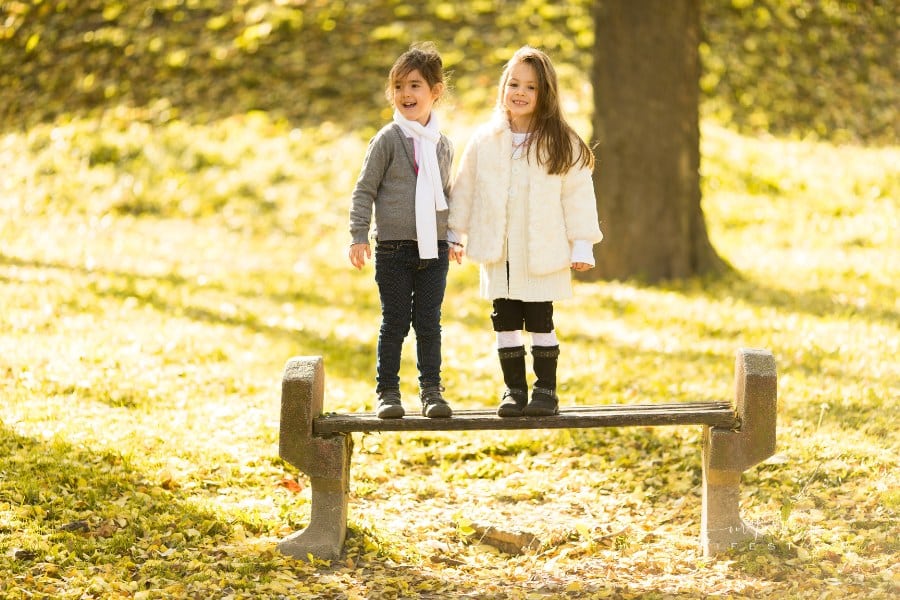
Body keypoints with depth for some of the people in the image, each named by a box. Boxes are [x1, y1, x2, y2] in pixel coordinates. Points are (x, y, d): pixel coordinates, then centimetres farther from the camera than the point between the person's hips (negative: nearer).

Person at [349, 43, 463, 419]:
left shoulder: (442, 144, 9)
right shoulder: (388, 139, -4)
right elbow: (365, 190, -3)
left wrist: (452, 236, 21)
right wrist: (358, 236, -9)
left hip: (434, 248, 3)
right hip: (394, 247, -3)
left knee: (429, 323, 6)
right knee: (394, 322, 1)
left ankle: (431, 390, 13)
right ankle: (387, 391, 10)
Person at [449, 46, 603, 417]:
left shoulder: (562, 144, -4)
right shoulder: (483, 141, 2)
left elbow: (577, 196, -2)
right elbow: (464, 190, 10)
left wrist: (582, 246, -5)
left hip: (544, 255, -3)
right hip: (498, 254, 3)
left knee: (541, 324, 3)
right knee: (506, 324, 9)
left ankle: (546, 390, 13)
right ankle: (514, 389, 18)